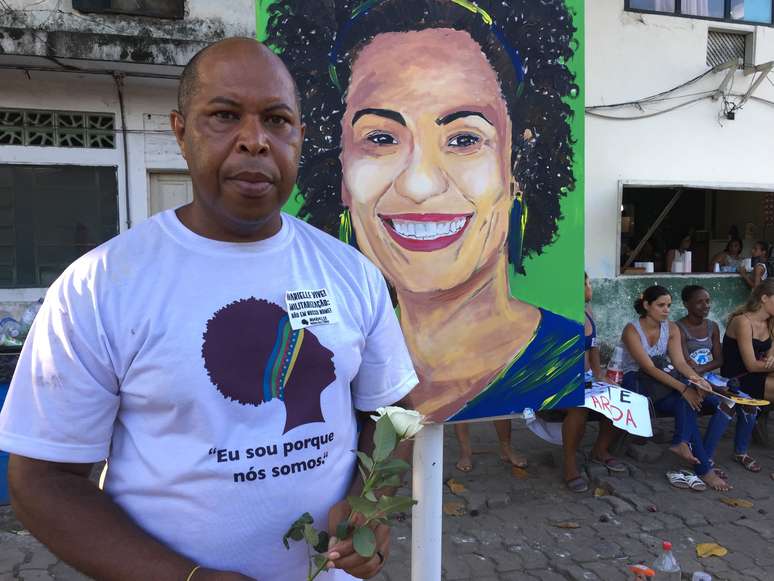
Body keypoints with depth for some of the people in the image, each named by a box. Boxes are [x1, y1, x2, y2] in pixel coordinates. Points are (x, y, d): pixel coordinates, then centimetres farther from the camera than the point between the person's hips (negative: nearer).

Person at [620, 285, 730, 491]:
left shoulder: (671, 328, 4)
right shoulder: (632, 330, -14)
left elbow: (679, 362, -6)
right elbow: (649, 368, -22)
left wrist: (695, 378, -29)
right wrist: (683, 387, -32)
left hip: (661, 385, 5)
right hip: (636, 384, -5)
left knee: (685, 403, -30)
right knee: (685, 397, -32)